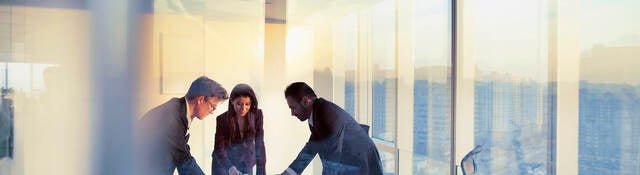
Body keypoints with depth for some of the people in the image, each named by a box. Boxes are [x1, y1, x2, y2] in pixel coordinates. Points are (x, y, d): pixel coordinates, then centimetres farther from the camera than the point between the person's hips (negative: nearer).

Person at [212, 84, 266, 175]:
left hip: (246, 165, 2)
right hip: (224, 164, -2)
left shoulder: (257, 115, -14)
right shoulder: (223, 119, -20)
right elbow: (219, 148, -20)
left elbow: (259, 144, -10)